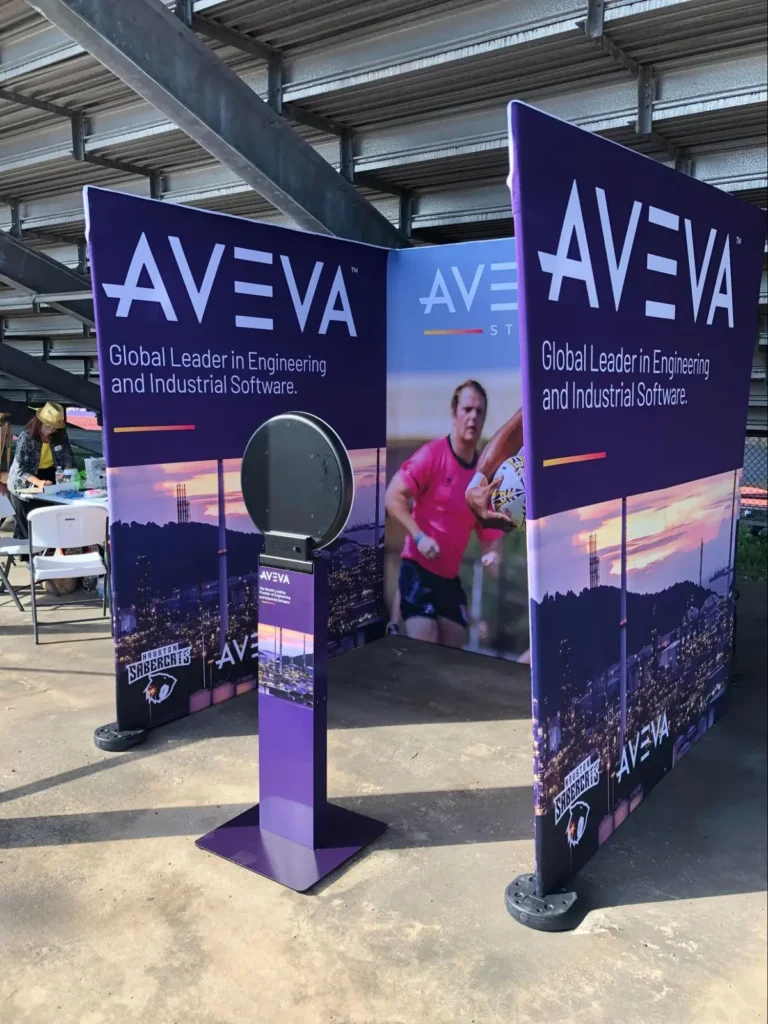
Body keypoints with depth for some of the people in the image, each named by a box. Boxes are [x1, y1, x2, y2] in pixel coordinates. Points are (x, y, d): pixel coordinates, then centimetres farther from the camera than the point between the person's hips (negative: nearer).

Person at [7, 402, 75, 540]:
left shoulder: (61, 435, -9)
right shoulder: (26, 437, -22)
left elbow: (68, 458, -2)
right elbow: (20, 469, -26)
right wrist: (38, 482, -43)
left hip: (50, 474, 4)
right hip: (24, 484, -3)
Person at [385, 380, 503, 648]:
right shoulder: (432, 454, -13)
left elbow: (489, 528, 11)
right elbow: (392, 497, -15)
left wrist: (492, 555, -9)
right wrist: (419, 537, -25)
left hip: (450, 576, 7)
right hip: (418, 569, -6)